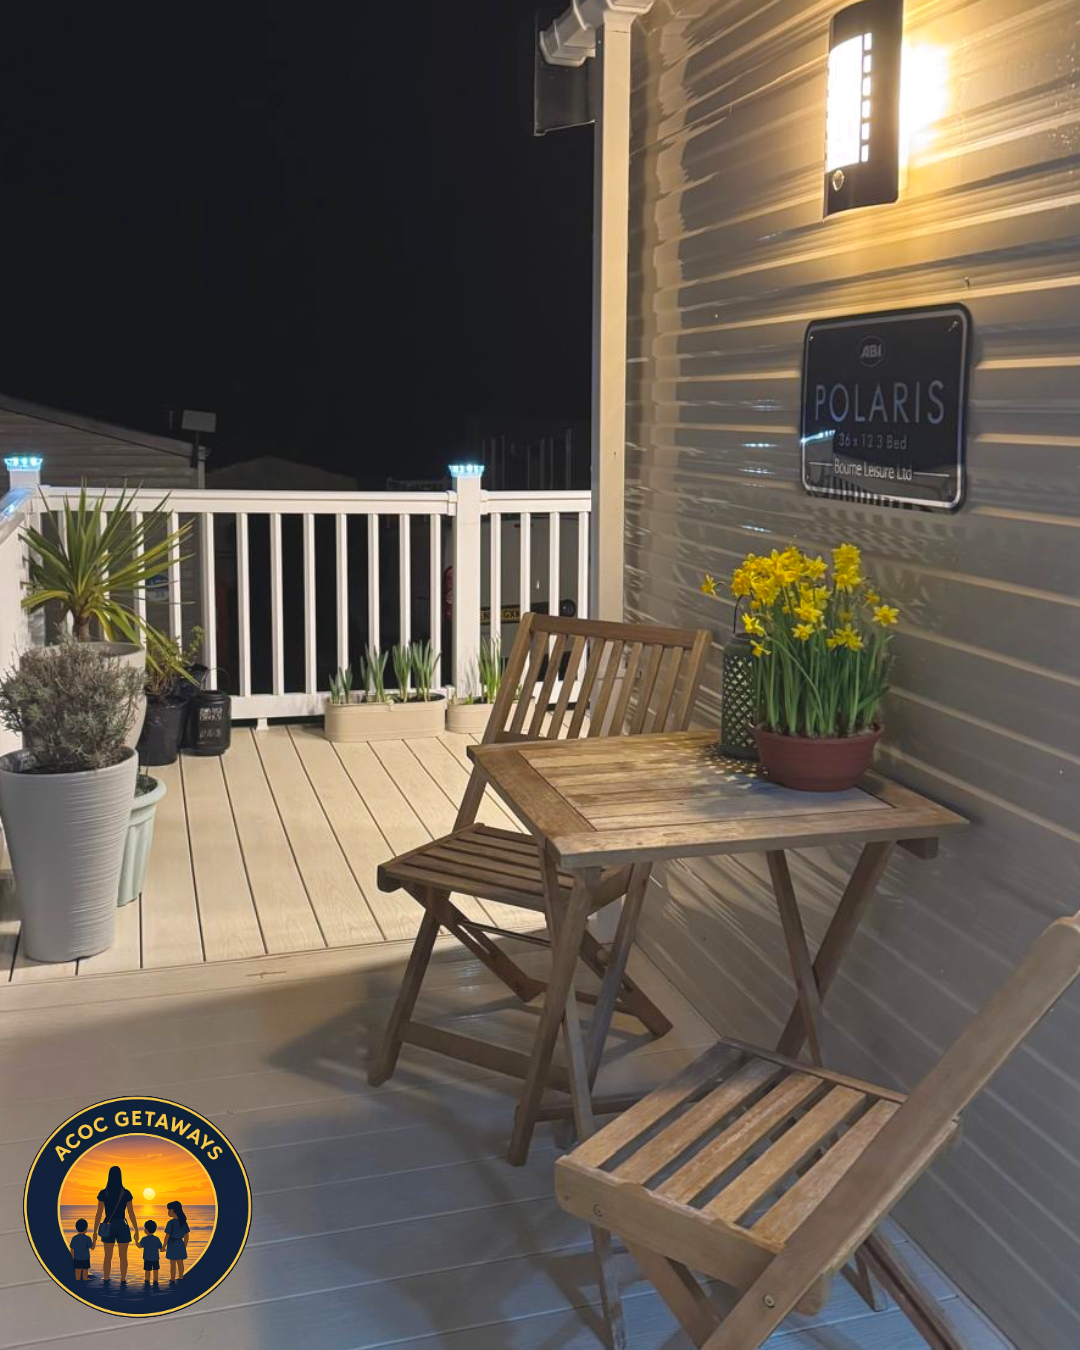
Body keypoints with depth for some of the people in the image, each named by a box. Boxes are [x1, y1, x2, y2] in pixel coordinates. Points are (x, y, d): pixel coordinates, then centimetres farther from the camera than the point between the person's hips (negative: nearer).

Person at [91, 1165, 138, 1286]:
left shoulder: (103, 1193, -5)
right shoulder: (126, 1193, -5)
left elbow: (99, 1214, -6)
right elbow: (131, 1213, -3)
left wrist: (95, 1231, 1)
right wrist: (136, 1231, 3)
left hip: (108, 1227, 1)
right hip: (122, 1226, -1)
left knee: (108, 1256, 11)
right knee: (123, 1256, 7)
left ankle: (106, 1280, 13)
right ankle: (123, 1280, 7)